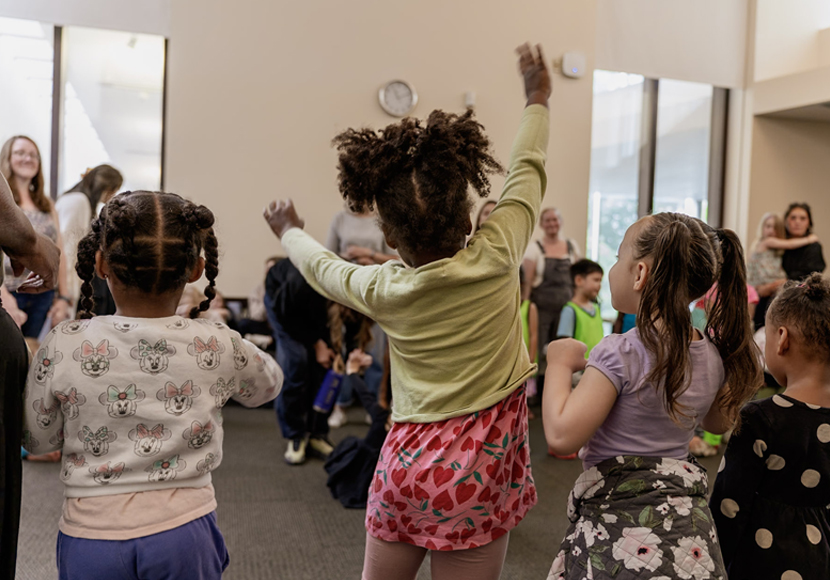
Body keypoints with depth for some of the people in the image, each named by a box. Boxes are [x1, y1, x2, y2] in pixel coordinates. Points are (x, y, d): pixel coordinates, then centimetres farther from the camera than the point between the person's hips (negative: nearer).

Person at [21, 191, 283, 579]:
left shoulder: (63, 347, -13)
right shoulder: (217, 346, -11)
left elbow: (37, 439, 2)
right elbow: (268, 384, 11)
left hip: (91, 537, 1)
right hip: (185, 536, 0)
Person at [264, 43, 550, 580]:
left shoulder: (386, 290, -9)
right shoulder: (495, 257, -13)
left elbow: (325, 268, 14)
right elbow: (528, 169, 4)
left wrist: (290, 232, 35)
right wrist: (539, 99, 21)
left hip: (406, 462, 2)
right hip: (479, 472, -1)